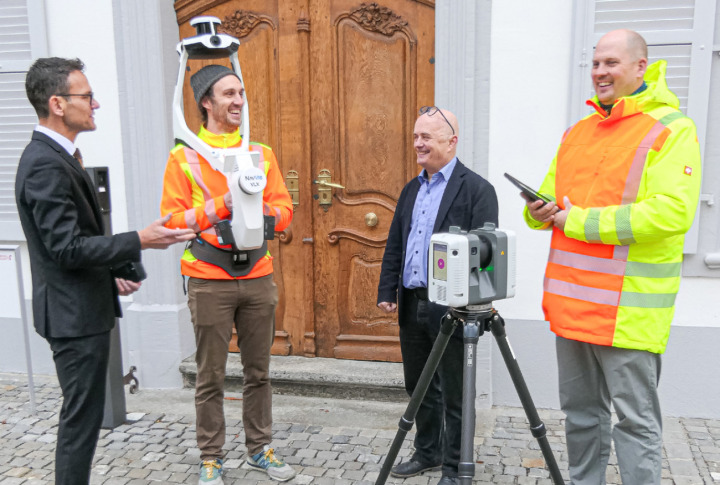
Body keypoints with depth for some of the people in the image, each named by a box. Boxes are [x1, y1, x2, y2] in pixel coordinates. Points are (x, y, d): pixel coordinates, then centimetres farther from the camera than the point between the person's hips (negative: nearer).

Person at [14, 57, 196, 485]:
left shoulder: (55, 156, 13)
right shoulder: (46, 165, -20)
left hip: (83, 308, 10)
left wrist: (109, 275, 17)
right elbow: (66, 248, -24)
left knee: (83, 414, 19)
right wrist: (139, 241, -23)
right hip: (75, 315, -10)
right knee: (82, 417, 0)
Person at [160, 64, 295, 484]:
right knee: (211, 377, 6)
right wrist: (222, 206, -19)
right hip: (209, 281, -3)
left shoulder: (261, 153, 9)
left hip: (258, 278, 4)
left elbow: (284, 210, 7)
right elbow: (173, 219, -7)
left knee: (259, 371, 13)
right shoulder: (184, 156, -1)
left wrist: (260, 209, -14)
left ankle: (259, 448, 29)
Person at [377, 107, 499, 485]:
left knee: (453, 392, 5)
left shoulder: (476, 189, -8)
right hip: (412, 305, 7)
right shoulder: (411, 190, 15)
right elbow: (394, 246, 16)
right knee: (418, 386, 18)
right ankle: (427, 453, 36)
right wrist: (387, 292, 10)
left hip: (451, 308, -7)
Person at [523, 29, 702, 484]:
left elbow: (672, 213, -20)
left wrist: (580, 221, -17)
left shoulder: (671, 130, -7)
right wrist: (539, 212, -3)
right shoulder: (577, 131, 15)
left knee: (635, 419, 3)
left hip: (629, 310, -7)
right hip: (572, 302, 7)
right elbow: (553, 196, 21)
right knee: (581, 412, 17)